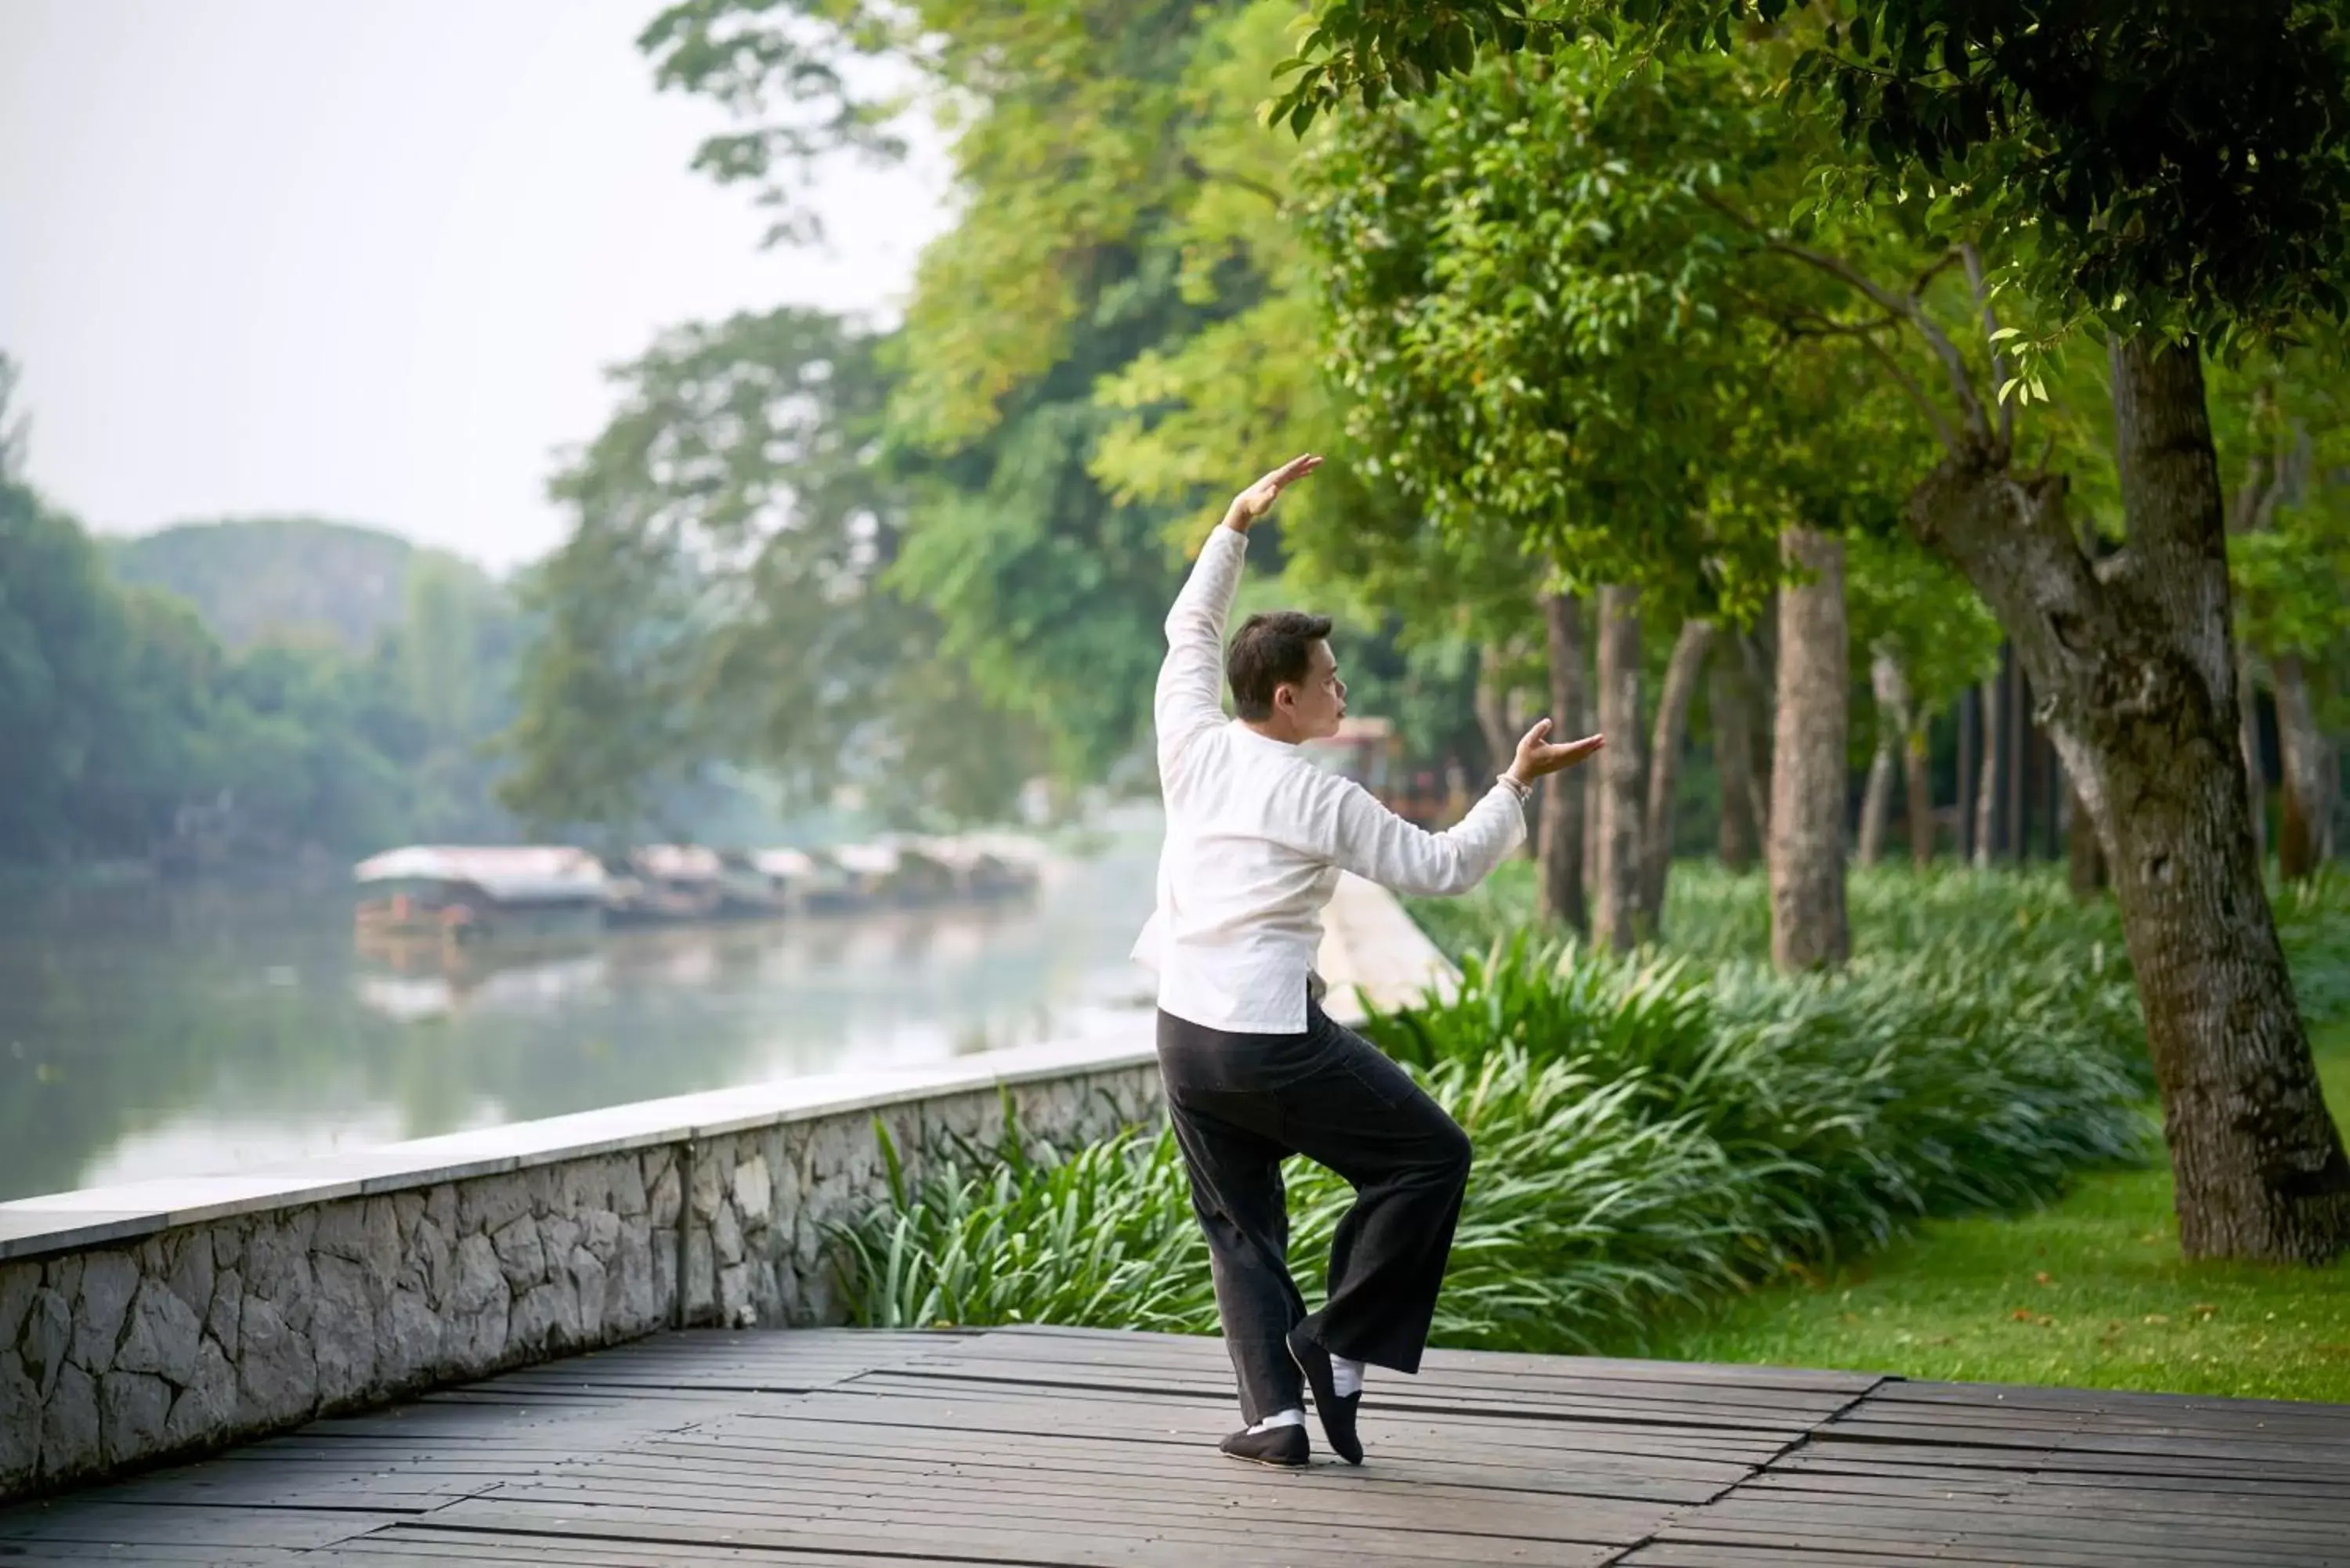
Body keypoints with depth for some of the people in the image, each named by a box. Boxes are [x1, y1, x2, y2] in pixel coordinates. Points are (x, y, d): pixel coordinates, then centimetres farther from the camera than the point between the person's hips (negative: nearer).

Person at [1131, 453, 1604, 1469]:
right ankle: (1337, 1344, 4)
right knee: (1429, 1157, 9)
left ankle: (1273, 1411, 6)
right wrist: (1518, 785, 2)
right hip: (1276, 1041, -6)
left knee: (1239, 1227, 15)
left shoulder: (1193, 746, 3)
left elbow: (1189, 630, 20)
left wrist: (1237, 523, 24)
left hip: (1185, 1033, 6)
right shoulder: (1322, 802, -9)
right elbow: (1442, 867, -3)